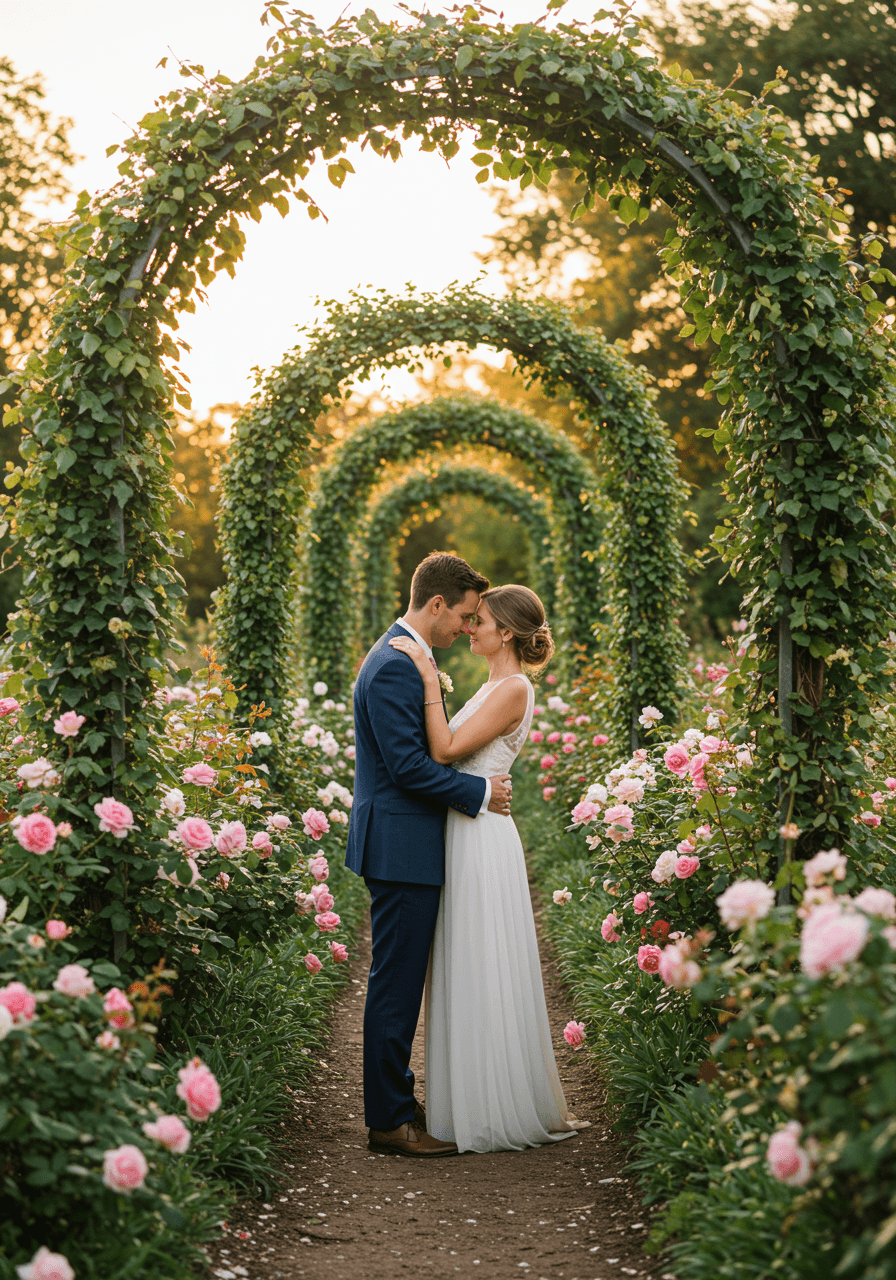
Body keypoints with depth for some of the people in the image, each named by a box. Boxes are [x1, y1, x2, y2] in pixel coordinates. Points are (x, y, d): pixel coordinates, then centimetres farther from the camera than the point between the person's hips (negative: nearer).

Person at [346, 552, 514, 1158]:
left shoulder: (407, 658, 16)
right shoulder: (396, 666, -18)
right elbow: (409, 765, -22)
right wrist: (480, 793, -13)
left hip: (405, 846, 11)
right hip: (402, 848, -11)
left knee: (401, 982, 16)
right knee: (397, 984, -4)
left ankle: (395, 1098, 25)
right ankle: (390, 1120, 3)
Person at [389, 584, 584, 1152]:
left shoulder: (514, 689, -13)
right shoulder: (494, 688, 17)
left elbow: (446, 750, -20)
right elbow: (453, 750, 16)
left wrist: (430, 681, -19)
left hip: (484, 842, -10)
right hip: (464, 837, 10)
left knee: (485, 976, -3)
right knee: (467, 976, 13)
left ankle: (507, 1112, 6)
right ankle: (475, 1103, 20)